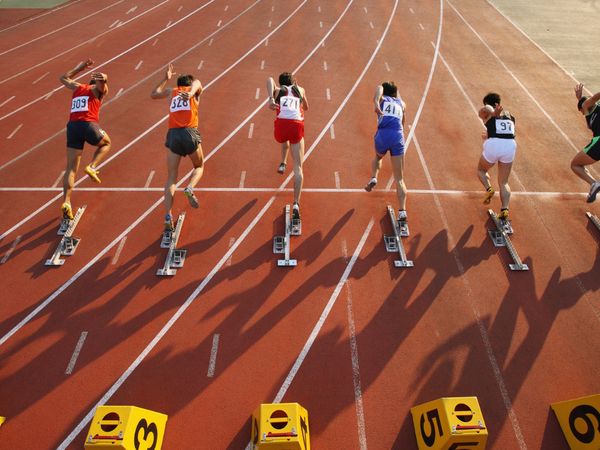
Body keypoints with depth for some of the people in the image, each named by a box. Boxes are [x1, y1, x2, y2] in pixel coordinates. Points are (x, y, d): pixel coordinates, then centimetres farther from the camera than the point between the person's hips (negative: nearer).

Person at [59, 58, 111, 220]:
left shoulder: (77, 87, 28)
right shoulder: (98, 90, 14)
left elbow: (63, 78, 45)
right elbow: (102, 84, -5)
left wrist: (79, 68, 53)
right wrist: (104, 79, -23)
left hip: (72, 126, 5)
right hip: (89, 125, -4)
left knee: (71, 168, 4)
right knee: (106, 143, 29)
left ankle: (66, 202, -7)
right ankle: (92, 167, 6)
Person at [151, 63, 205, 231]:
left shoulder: (171, 91, 25)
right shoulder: (195, 86, 19)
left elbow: (153, 94, 39)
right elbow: (196, 84, -5)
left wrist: (165, 79, 50)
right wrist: (190, 94, -27)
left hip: (173, 134, 2)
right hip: (190, 132, -2)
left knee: (171, 178, 6)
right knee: (199, 166, 22)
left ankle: (168, 216, -7)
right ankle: (190, 188, -9)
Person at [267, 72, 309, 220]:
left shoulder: (278, 90, 22)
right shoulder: (300, 90, 27)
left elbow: (270, 80, -1)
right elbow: (306, 107, 45)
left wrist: (271, 99, -12)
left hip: (281, 124, 1)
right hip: (297, 126, 0)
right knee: (298, 167, -4)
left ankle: (283, 164, 34)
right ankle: (296, 204, -15)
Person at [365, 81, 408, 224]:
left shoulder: (382, 99, 21)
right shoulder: (401, 103, 30)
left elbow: (379, 88, -4)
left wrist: (376, 102, -23)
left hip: (383, 135, -1)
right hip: (398, 136, 1)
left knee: (377, 157, 38)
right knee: (399, 179, 3)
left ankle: (373, 178, 14)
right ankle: (402, 211, -10)